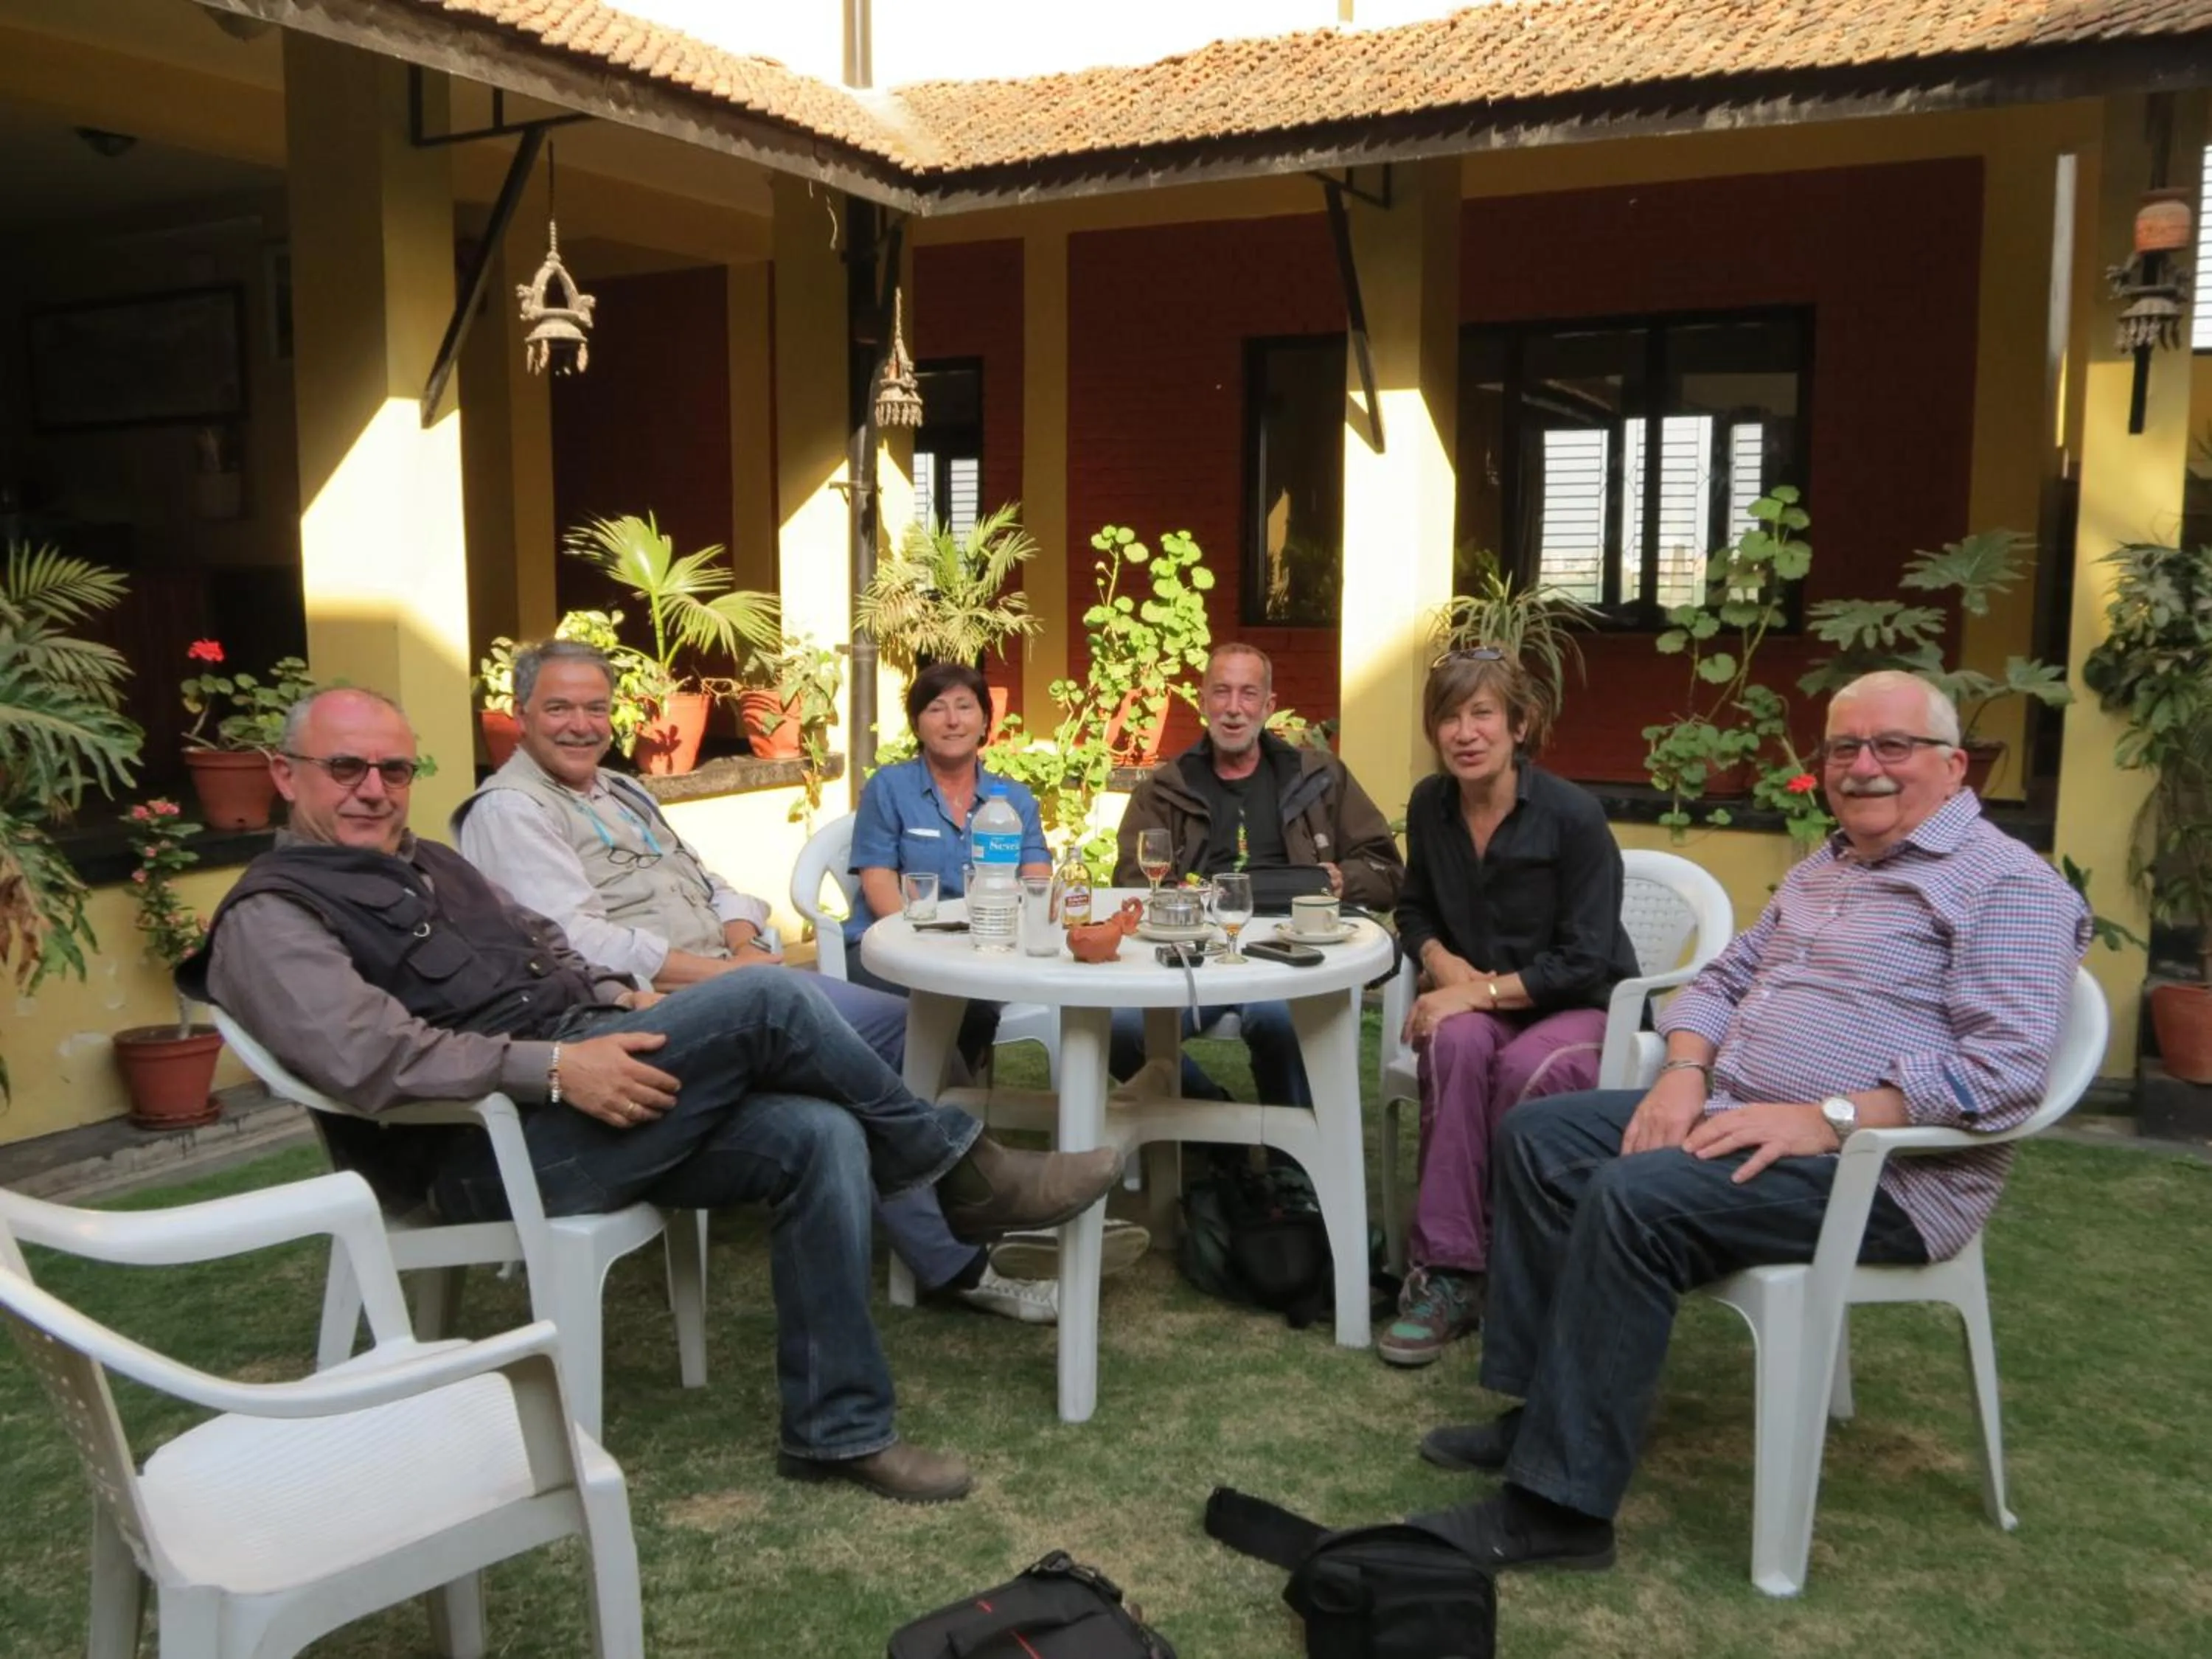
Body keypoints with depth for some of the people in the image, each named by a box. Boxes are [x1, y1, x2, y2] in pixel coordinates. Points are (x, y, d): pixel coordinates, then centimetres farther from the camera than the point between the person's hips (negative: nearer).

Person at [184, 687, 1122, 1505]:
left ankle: (838, 1428, -5)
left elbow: (547, 953, 27)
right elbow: (370, 1058, -20)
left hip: (570, 1098, 8)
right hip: (496, 1146, -8)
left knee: (817, 1136, -15)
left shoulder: (430, 866, 22)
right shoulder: (271, 917, -4)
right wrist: (556, 1065, -25)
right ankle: (964, 1171, -2)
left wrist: (621, 1001, 6)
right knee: (770, 1003, -22)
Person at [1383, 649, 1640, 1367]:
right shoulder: (1430, 805, 0)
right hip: (1477, 998, 4)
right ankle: (1447, 1270, -31)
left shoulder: (1573, 816, -16)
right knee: (1456, 1045, -33)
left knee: (1522, 1072, -37)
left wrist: (1481, 990, -23)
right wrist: (1443, 963, -6)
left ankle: (1449, 1269, -22)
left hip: (1579, 1007, -3)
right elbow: (1415, 910, 15)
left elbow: (1584, 961, -17)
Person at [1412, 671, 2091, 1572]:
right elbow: (1722, 980, 22)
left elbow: (2006, 1068, -21)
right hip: (1729, 1116, 9)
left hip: (1877, 1167, -9)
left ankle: (1560, 1504, -21)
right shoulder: (1822, 867, 19)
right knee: (1537, 1133, 0)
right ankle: (1545, 1405, 1)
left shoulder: (2008, 887, -9)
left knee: (1633, 1197, -30)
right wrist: (1685, 1072, 0)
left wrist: (1829, 1118, -26)